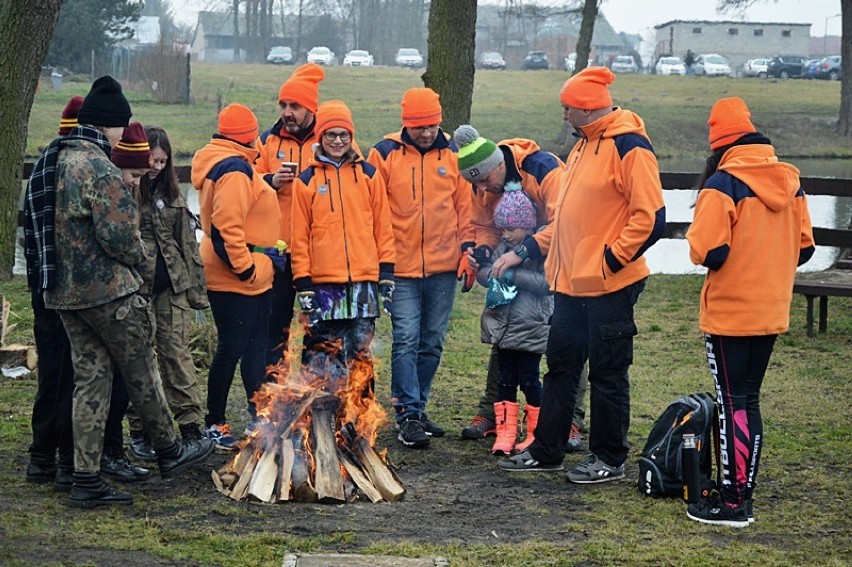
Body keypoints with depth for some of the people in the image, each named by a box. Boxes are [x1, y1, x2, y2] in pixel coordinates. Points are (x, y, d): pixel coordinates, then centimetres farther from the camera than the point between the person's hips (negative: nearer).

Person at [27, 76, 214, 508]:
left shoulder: (54, 161, 11)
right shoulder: (98, 167, -18)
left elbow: (48, 225, 17)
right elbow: (118, 236, -22)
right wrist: (137, 253, -1)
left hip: (63, 290, 8)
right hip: (107, 289, -8)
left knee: (90, 377, 10)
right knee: (141, 371, 9)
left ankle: (86, 479, 9)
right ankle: (169, 452, 25)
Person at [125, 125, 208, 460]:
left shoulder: (171, 194, 13)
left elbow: (187, 242, 15)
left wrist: (197, 290, 10)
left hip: (173, 285, 3)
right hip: (136, 285, -3)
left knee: (177, 353, 3)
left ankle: (190, 425, 5)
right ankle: (140, 430, 11)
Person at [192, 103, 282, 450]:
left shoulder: (218, 161, 16)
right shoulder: (235, 168, -18)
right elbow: (227, 226, -26)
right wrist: (244, 266, -22)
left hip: (253, 278, 11)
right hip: (236, 279, -11)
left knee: (256, 347, 15)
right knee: (231, 349, -3)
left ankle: (259, 418, 22)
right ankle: (214, 424, 6)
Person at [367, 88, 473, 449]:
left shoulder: (452, 154, 5)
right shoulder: (385, 154, -3)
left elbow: (464, 205, 11)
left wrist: (468, 249, 4)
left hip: (443, 268, 3)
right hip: (401, 268, -3)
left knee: (432, 342, 9)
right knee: (406, 340, -9)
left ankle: (417, 408, 21)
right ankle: (408, 415, -7)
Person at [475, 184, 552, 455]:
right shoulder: (503, 249, 10)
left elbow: (547, 282, -20)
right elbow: (483, 271, 13)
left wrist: (514, 275, -19)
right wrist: (491, 275, -10)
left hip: (531, 328, -6)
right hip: (503, 326, 6)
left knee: (529, 380, 2)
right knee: (506, 380, 9)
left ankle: (536, 433, 15)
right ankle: (505, 432, 14)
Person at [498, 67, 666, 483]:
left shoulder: (629, 148, -15)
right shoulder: (584, 145, 14)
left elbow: (650, 218, -20)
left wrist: (611, 259, -18)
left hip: (609, 286, -9)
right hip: (572, 283, 9)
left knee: (607, 374, 2)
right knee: (561, 366, 14)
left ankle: (609, 459, 14)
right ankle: (546, 451, 23)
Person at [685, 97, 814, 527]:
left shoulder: (723, 183, -16)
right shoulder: (789, 181, 5)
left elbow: (707, 252, -22)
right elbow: (804, 248, 9)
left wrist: (696, 243, 0)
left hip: (729, 314, -6)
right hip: (772, 312, 6)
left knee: (732, 403, -1)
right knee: (750, 400, 15)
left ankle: (732, 502, 3)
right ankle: (744, 493, 21)